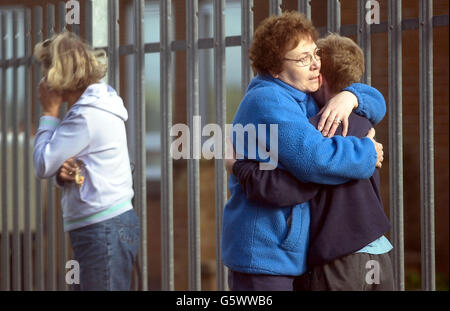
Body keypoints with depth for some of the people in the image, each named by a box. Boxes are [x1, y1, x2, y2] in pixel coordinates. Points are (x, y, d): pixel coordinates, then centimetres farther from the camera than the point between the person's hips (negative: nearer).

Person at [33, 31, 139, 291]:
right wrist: (65, 171, -7)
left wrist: (50, 112, -4)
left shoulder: (87, 115, -16)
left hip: (104, 230, -10)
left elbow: (43, 165, -12)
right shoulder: (97, 106, 15)